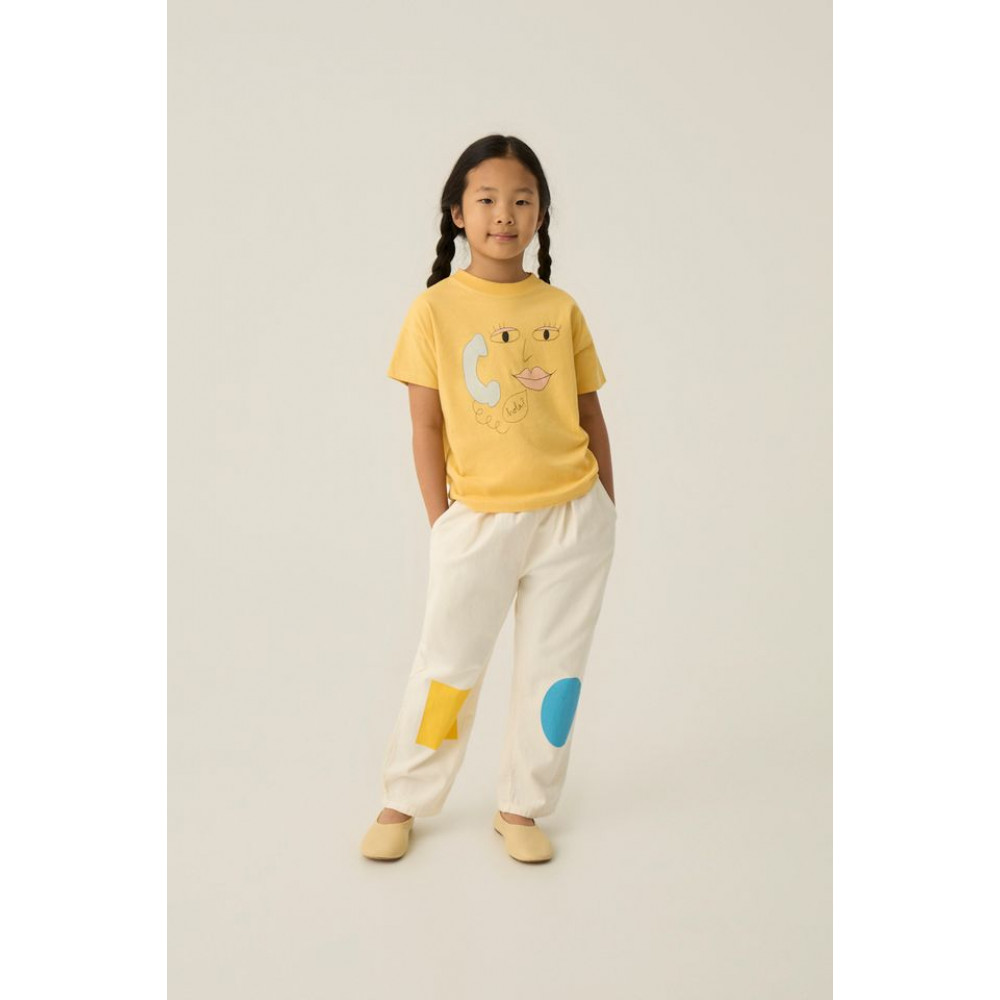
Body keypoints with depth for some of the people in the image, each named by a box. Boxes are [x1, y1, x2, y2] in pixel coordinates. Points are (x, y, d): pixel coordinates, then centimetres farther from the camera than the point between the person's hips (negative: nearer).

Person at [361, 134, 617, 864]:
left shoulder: (560, 309, 2)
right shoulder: (436, 310, -4)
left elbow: (590, 413, 8)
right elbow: (427, 425, -3)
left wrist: (606, 507, 8)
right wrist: (441, 520, -4)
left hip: (573, 517, 3)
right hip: (480, 519, -2)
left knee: (554, 668, 10)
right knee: (449, 666, 6)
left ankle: (521, 808, 27)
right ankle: (403, 803, 25)